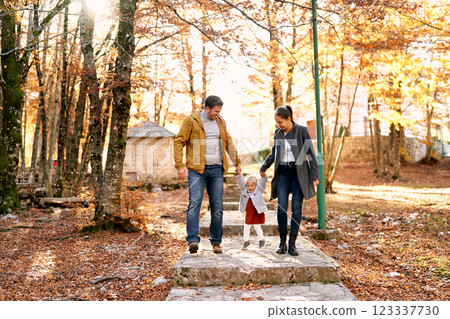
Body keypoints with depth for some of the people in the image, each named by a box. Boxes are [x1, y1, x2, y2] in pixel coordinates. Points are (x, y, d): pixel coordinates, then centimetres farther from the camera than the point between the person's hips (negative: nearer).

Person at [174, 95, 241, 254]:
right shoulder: (191, 121, 0)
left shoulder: (220, 122, 15)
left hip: (216, 169, 4)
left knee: (217, 207, 4)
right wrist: (179, 166, -12)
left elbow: (228, 142, 26)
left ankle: (216, 241, 14)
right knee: (195, 203, -16)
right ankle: (193, 240, -16)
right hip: (197, 169, -4)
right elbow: (178, 142, -3)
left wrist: (237, 162, 25)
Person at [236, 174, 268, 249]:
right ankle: (246, 241, 25)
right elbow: (241, 181, 3)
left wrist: (264, 176, -30)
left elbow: (263, 182, -14)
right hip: (248, 213, 4)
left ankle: (262, 240, 20)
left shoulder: (259, 189, -4)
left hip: (258, 213, -4)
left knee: (257, 226, -2)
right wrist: (239, 174, -8)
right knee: (246, 227, 8)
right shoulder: (244, 189, 4)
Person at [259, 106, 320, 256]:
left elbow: (311, 153, -5)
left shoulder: (302, 130, -6)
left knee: (296, 207, -4)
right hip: (283, 173, 3)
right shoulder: (278, 133, 7)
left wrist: (315, 175, -9)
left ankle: (292, 244, 4)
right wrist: (263, 167, 20)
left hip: (299, 172, -3)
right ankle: (282, 242, 4)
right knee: (282, 207, -8)